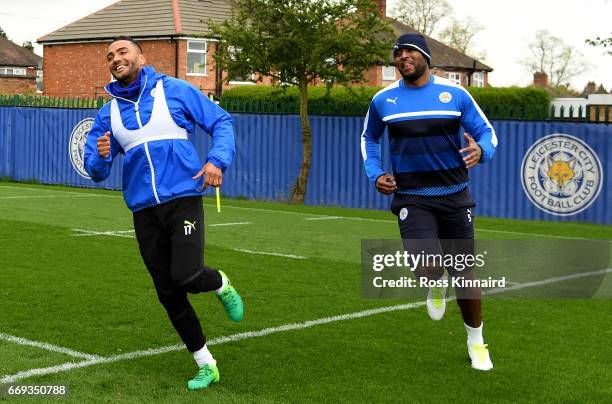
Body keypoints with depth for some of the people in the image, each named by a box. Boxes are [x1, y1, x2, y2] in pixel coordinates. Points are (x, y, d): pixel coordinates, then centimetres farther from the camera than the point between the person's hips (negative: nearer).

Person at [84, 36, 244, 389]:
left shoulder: (174, 90, 1)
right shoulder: (108, 113, 10)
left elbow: (221, 121, 3)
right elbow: (96, 171, 10)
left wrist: (217, 160, -14)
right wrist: (101, 156, -14)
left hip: (183, 199, -4)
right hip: (144, 211, 4)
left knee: (186, 277, -22)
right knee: (168, 294, 6)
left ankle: (221, 284, 16)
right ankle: (206, 365, 21)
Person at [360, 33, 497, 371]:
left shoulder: (454, 93, -3)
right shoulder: (383, 100, 1)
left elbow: (486, 131, 2)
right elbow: (369, 138, 18)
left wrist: (481, 150, -22)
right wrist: (375, 174, 2)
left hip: (454, 194, 1)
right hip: (411, 198, 0)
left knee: (464, 272, 6)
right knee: (427, 270, -21)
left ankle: (476, 341, 30)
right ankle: (437, 286, 20)